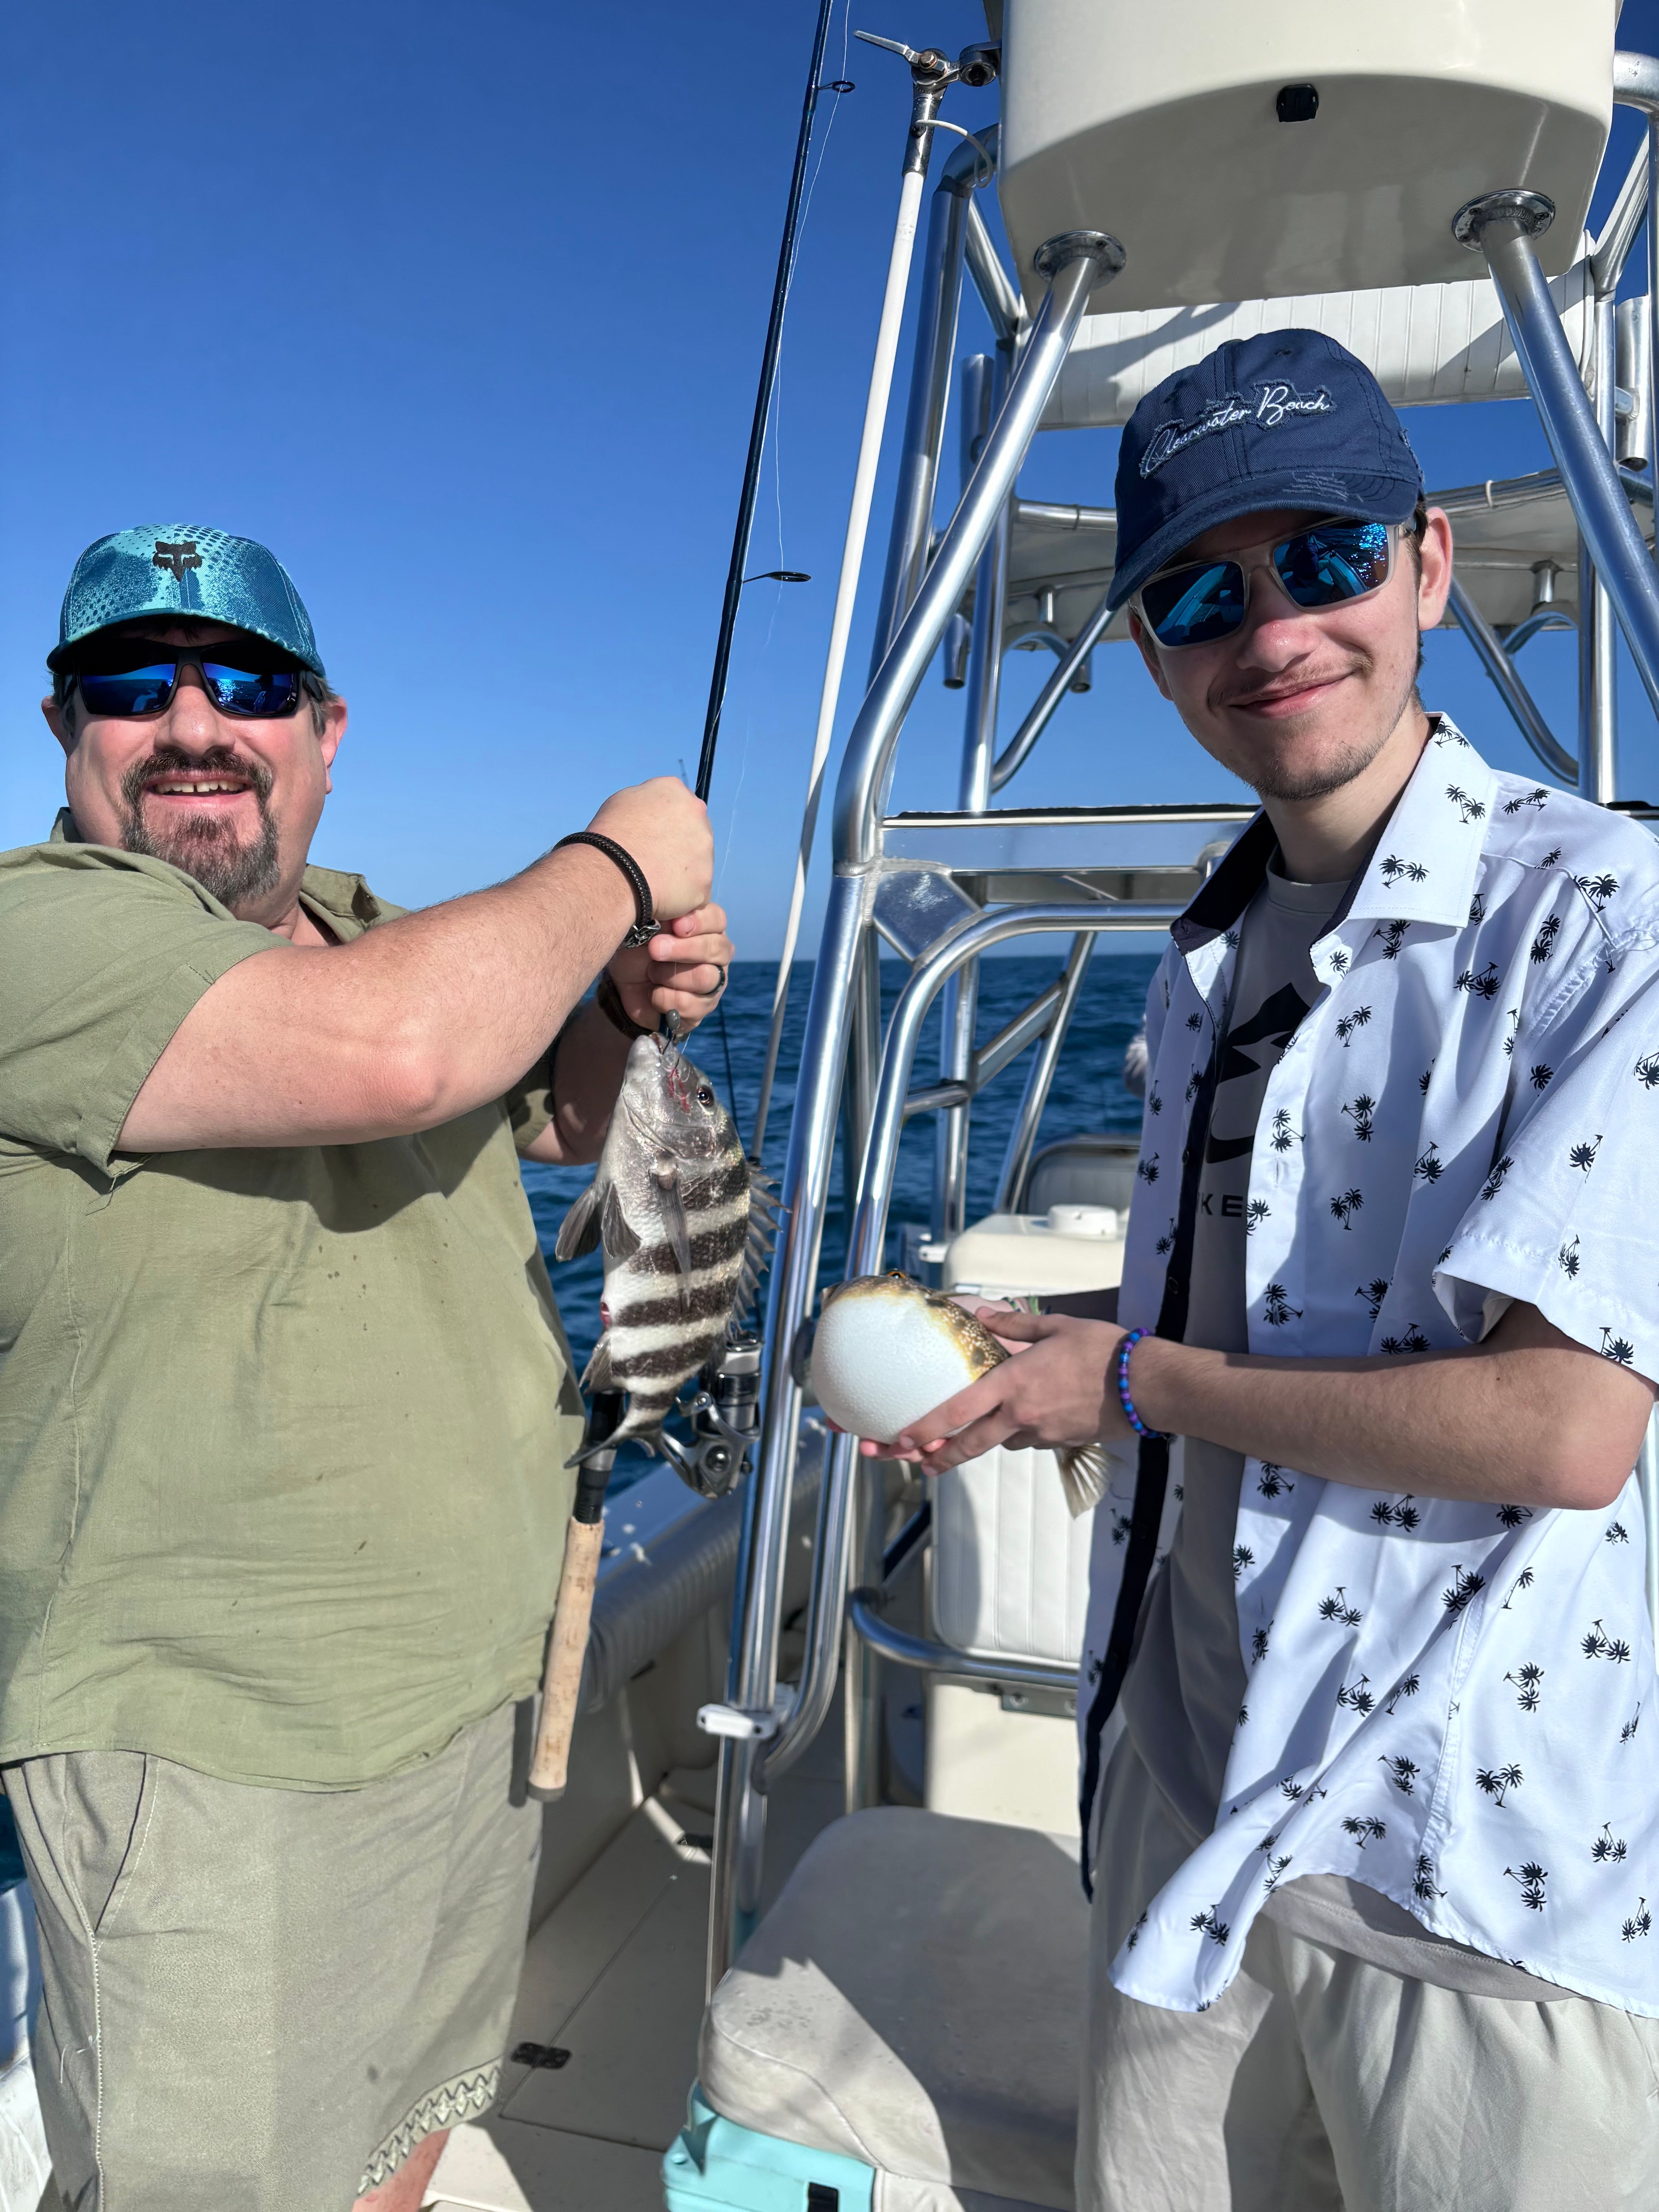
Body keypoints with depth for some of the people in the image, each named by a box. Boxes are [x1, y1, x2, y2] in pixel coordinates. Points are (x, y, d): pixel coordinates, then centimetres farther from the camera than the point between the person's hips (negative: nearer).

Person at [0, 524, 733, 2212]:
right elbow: (390, 1052, -35)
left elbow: (555, 1120, 21)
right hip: (215, 1750, -7)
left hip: (479, 1677, 8)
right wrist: (615, 868, -19)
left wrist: (631, 1005, -1)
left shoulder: (368, 930, 9)